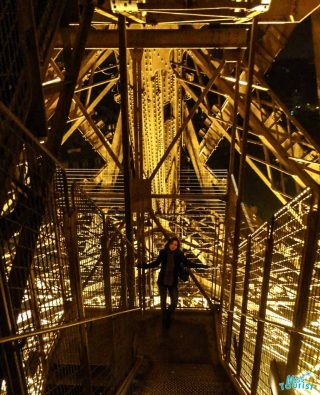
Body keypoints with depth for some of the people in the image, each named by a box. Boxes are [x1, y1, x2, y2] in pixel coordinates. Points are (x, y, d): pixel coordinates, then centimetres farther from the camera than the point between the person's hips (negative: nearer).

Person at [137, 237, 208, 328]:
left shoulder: (179, 254, -7)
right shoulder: (163, 252, -6)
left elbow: (188, 263, 0)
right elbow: (156, 263, 6)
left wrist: (201, 266, -7)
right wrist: (144, 266, -1)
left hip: (173, 282, 0)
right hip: (162, 281, 0)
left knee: (174, 302, 0)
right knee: (163, 301, 8)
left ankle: (168, 317, 29)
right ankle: (164, 319, 30)